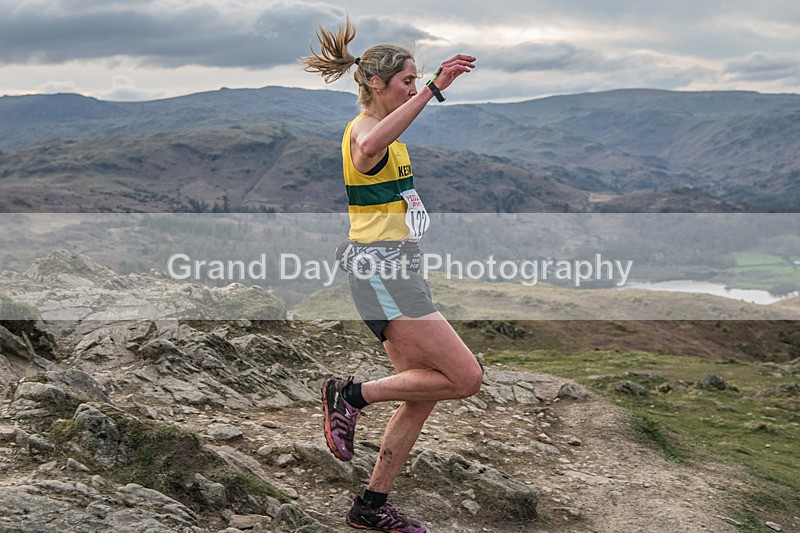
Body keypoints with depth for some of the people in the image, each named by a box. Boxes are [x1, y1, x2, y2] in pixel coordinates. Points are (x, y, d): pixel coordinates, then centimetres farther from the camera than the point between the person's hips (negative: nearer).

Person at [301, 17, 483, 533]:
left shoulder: (386, 131, 17)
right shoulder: (363, 129, -15)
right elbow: (369, 148, -43)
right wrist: (431, 90, -48)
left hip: (396, 269, 10)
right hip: (381, 268, -10)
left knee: (422, 393, 9)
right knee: (466, 377, -13)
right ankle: (351, 395, -2)